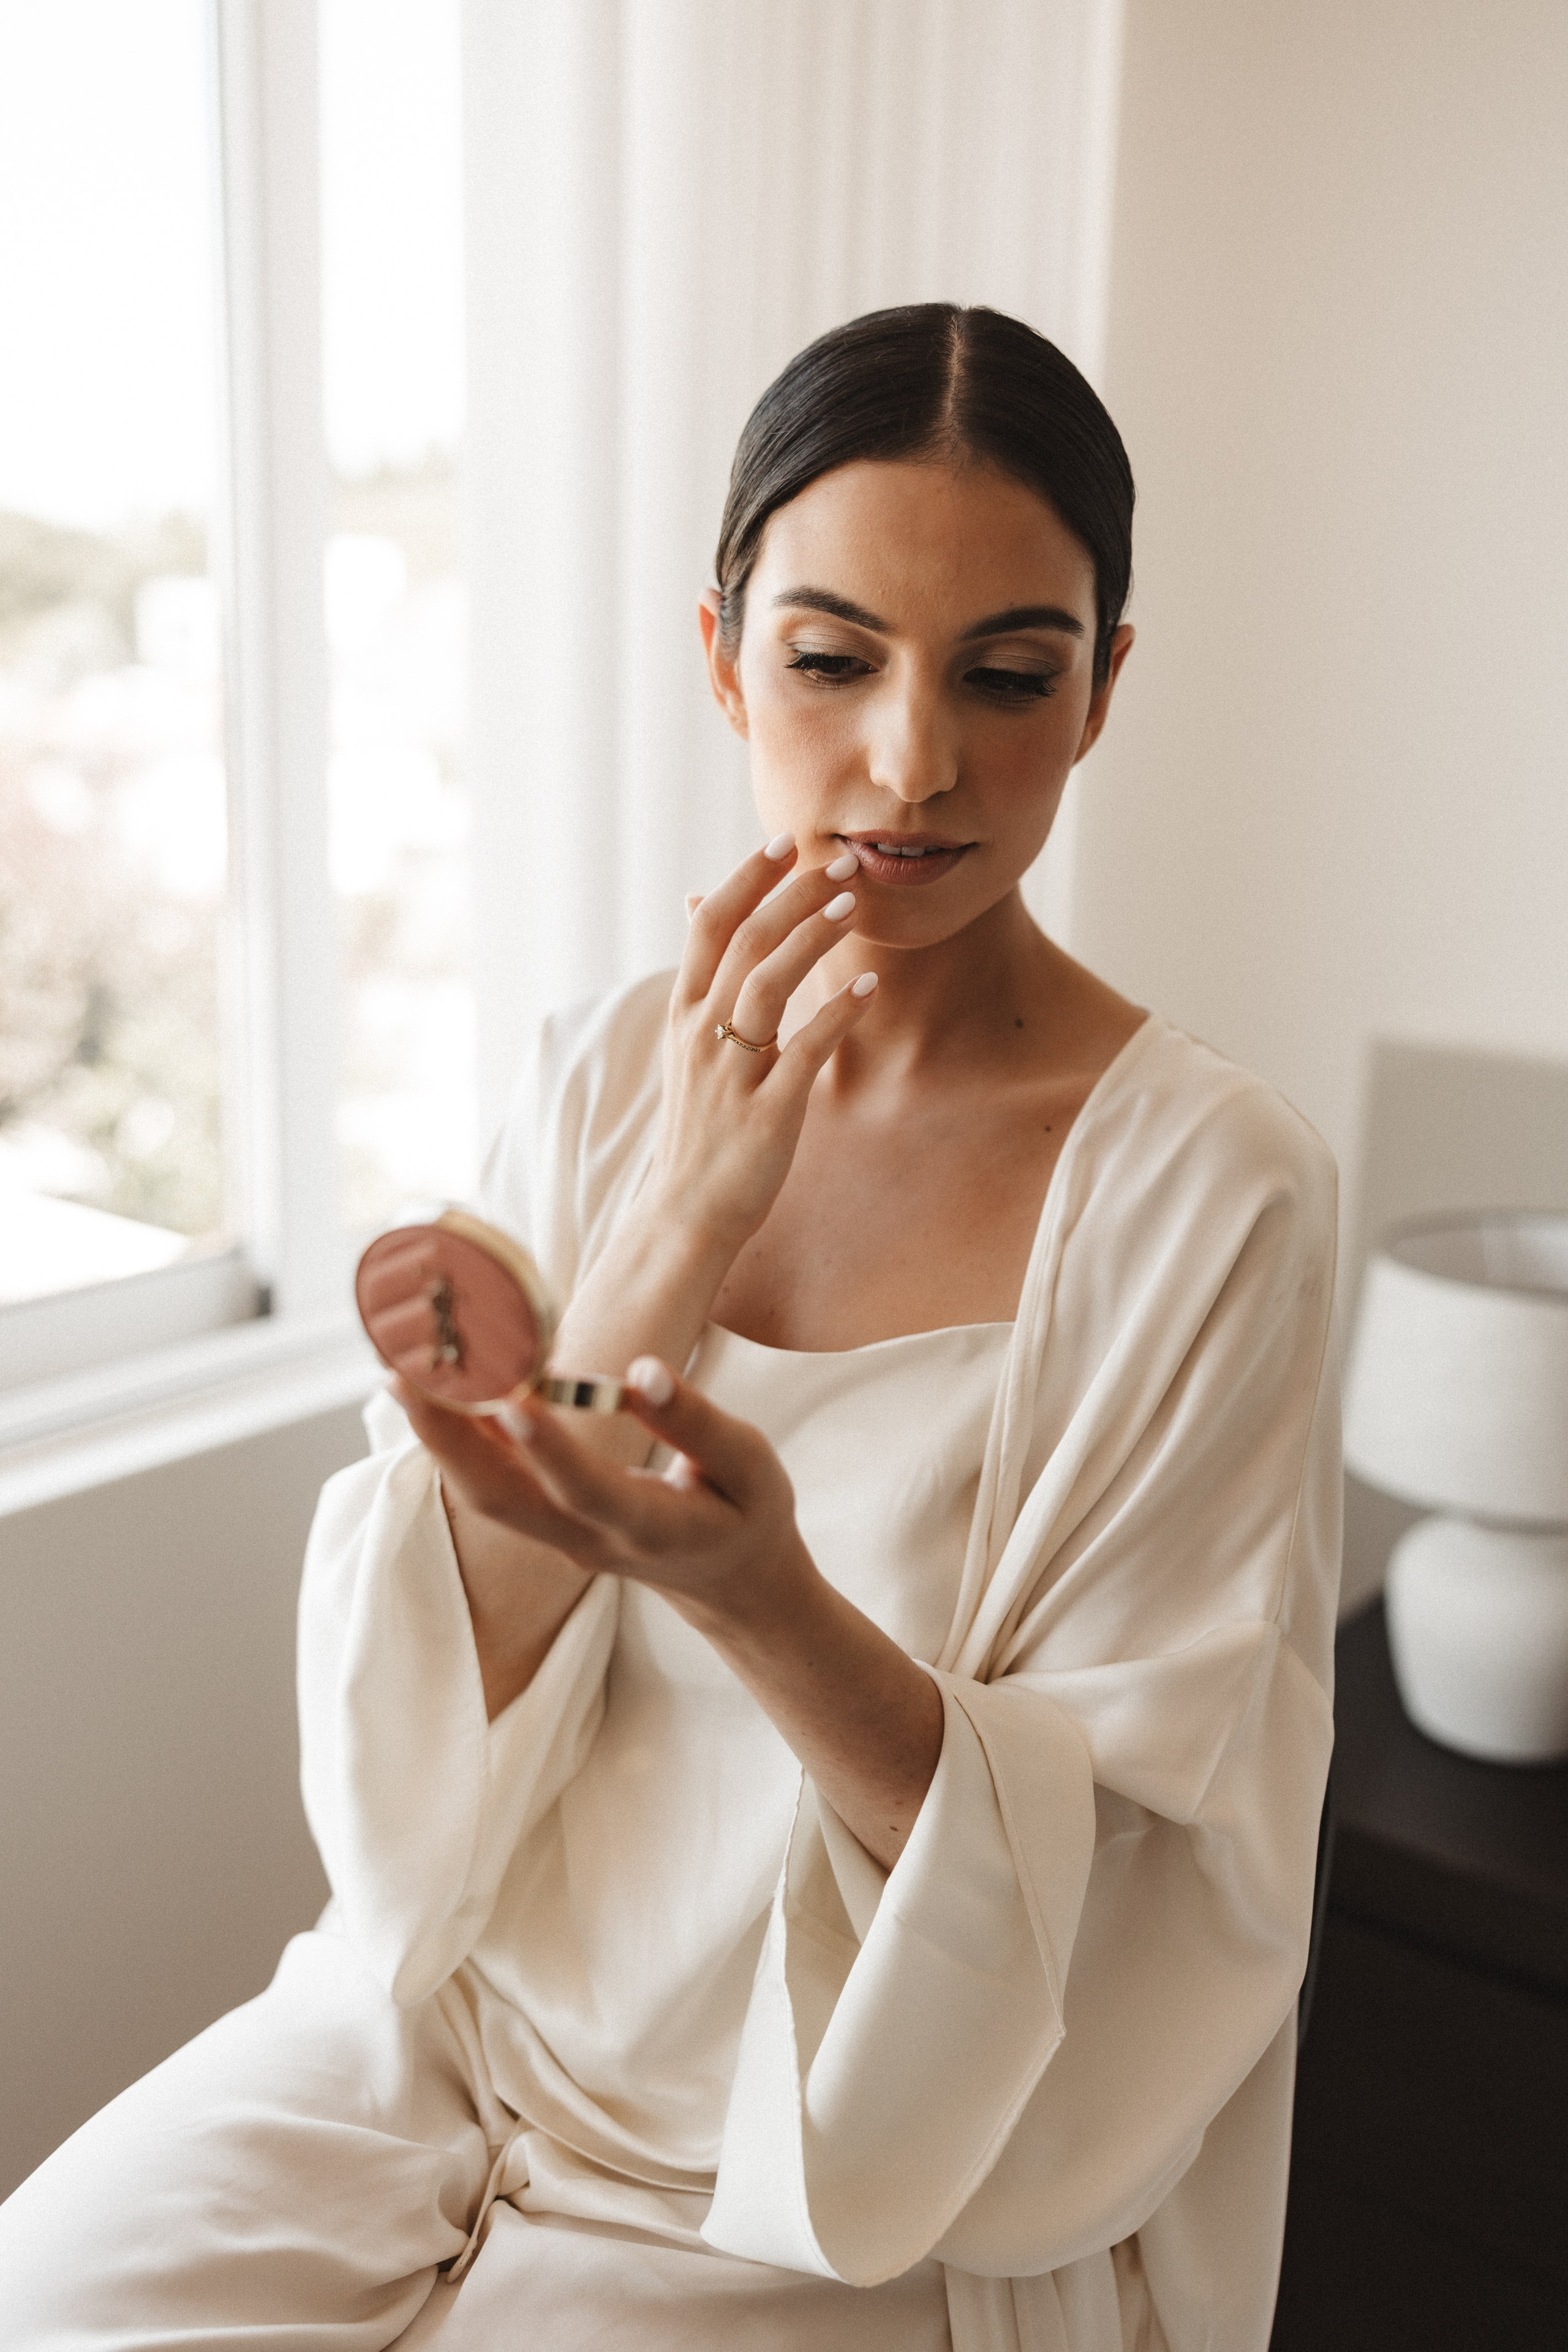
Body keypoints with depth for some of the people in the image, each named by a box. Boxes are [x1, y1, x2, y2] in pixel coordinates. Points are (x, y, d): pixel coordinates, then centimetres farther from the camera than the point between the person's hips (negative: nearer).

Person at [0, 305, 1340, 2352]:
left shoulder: (1208, 1182, -15)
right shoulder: (601, 1080, -4)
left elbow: (1133, 1883, -13)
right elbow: (415, 1707, -8)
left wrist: (756, 1595, -32)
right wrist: (673, 1230, -22)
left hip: (872, 2183, -2)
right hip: (462, 2014, 3)